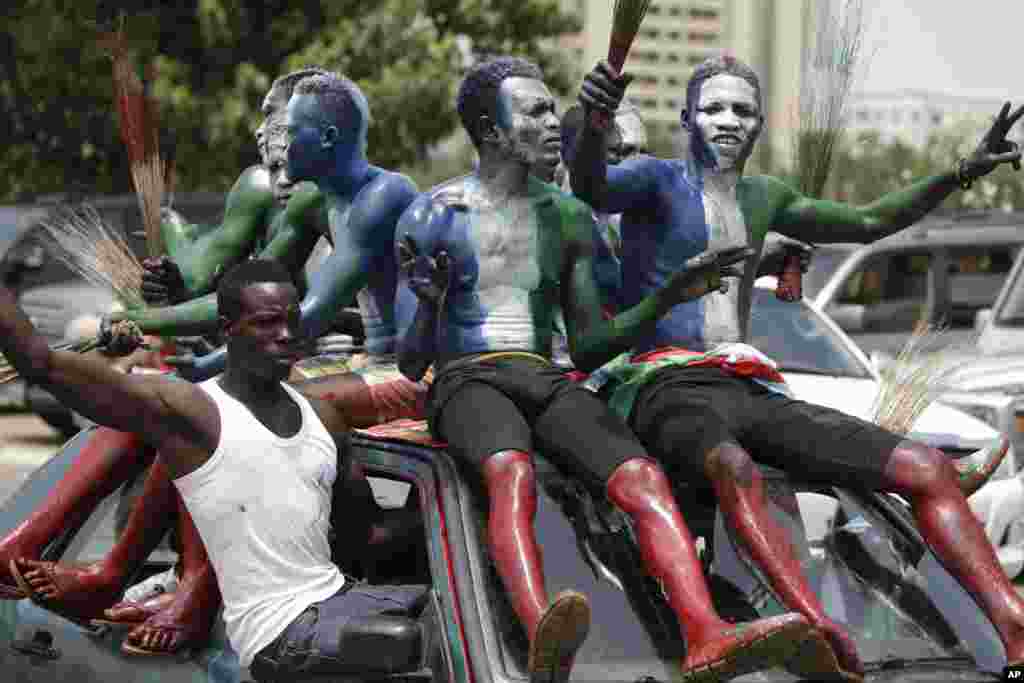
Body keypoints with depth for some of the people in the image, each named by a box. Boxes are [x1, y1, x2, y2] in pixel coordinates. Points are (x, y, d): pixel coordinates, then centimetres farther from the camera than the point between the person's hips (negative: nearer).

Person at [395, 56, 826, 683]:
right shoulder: (434, 218, 6)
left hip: (549, 383, 4)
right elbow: (412, 364, 4)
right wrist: (426, 306, -19)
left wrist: (670, 295, 8)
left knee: (644, 478, -28)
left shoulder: (568, 218, 19)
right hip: (466, 381, -4)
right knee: (512, 473, -40)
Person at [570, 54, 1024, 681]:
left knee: (929, 469, -13)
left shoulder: (762, 199, 24)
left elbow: (868, 223, 32)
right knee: (733, 469, -44)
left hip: (750, 391, 7)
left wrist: (963, 173, 20)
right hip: (664, 387, -7)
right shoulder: (658, 180, 4)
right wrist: (594, 123, -42)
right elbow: (590, 188, -18)